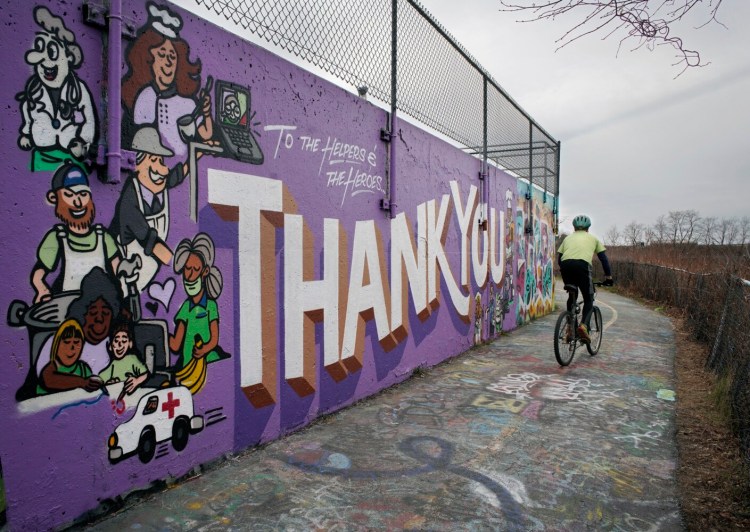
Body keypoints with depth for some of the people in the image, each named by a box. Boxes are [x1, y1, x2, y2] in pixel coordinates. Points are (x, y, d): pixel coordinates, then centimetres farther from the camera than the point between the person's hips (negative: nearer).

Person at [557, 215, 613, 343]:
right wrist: (608, 277, 32)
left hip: (566, 265, 2)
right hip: (582, 265, -2)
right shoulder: (593, 238, 28)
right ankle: (584, 325, -12)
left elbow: (559, 259, 26)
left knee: (572, 296, 25)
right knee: (589, 299, 11)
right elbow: (603, 258, 26)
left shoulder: (568, 237, 31)